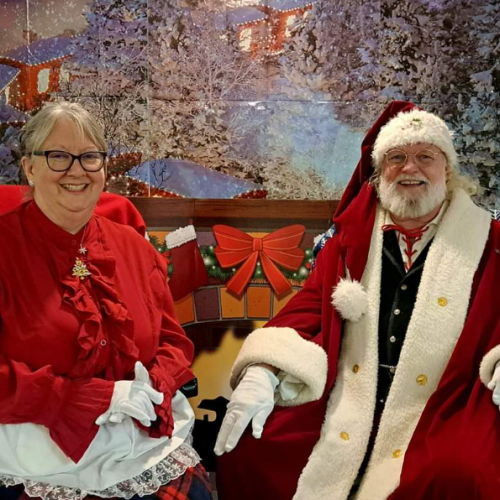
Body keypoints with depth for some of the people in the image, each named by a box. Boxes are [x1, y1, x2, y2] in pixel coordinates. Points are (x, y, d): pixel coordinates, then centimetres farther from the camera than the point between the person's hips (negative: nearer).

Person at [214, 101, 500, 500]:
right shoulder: (352, 238, 11)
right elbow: (309, 307, 6)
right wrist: (263, 371, -10)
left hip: (443, 410, -1)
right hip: (343, 404, 2)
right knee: (246, 450, -15)